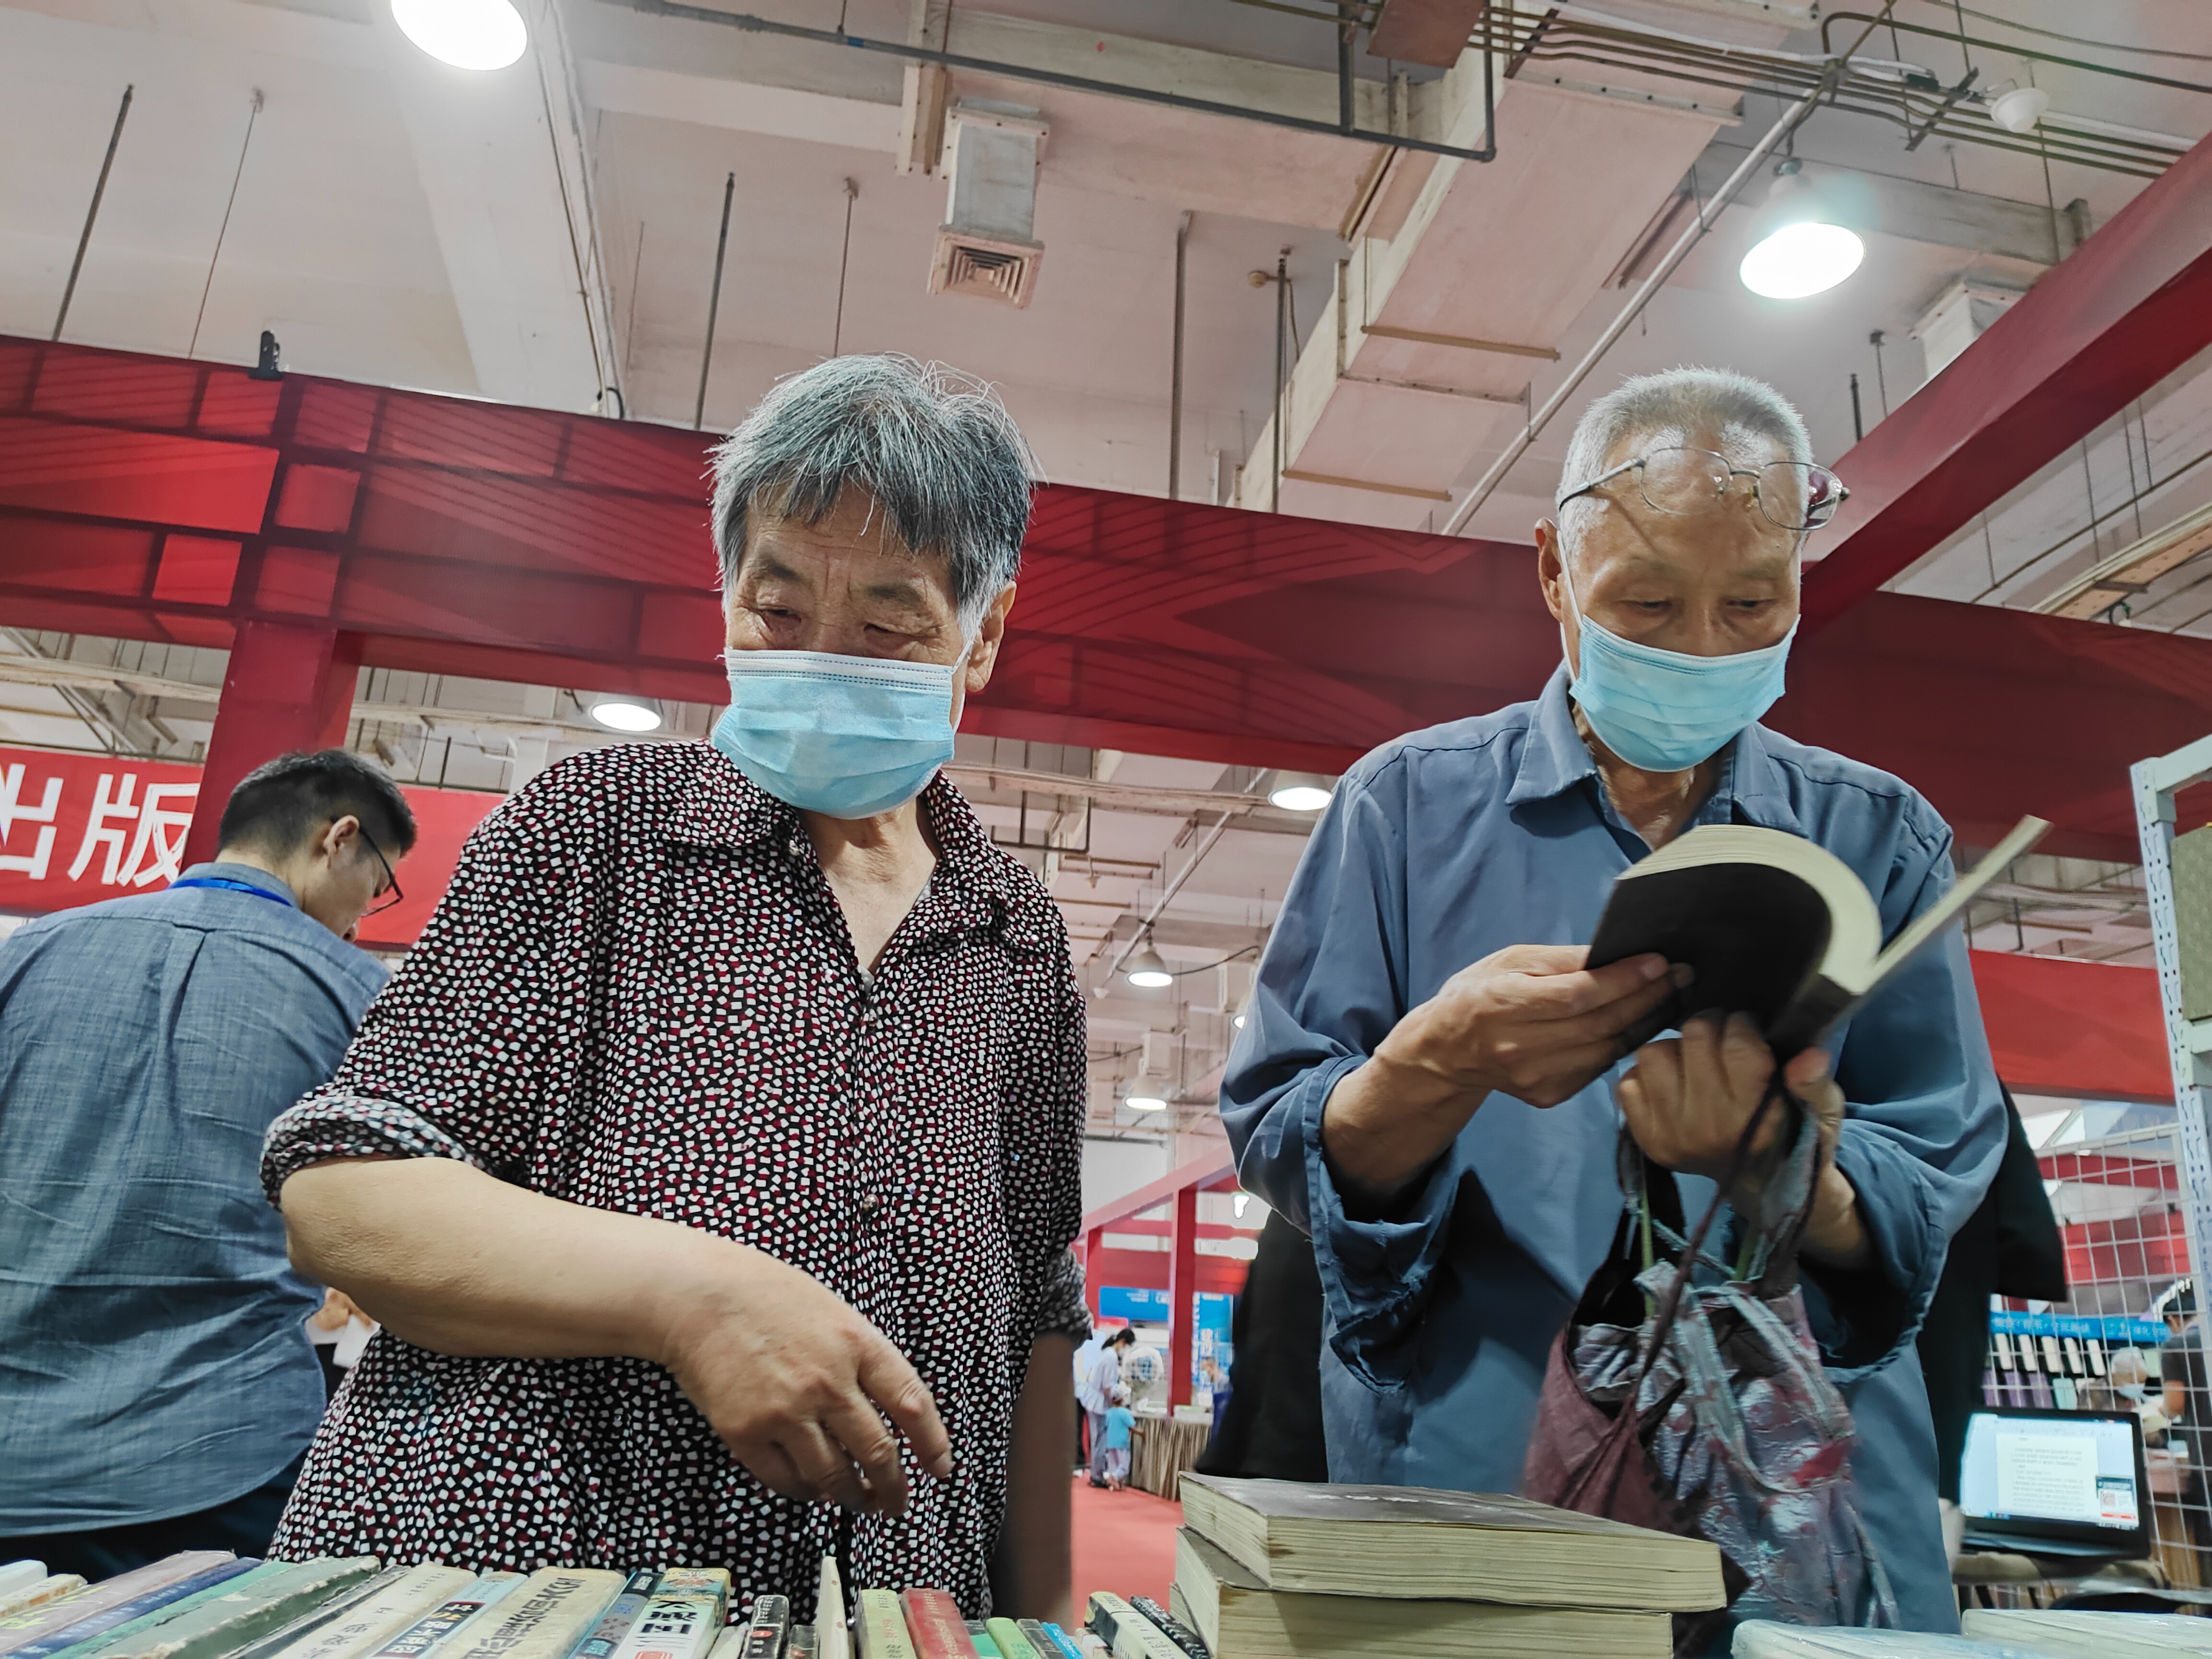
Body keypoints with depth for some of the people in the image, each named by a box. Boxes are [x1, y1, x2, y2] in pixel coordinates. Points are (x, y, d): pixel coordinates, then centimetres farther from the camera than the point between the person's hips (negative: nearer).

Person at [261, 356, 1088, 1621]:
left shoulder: (1023, 942, 5)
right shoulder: (599, 825, -5)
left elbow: (1034, 1320, 11)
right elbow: (339, 1191, -10)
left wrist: (1044, 1614, 6)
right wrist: (685, 1291, -23)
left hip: (884, 1609, 3)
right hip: (493, 1573, -2)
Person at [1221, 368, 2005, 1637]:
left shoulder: (1881, 838, 2)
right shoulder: (1411, 804, -3)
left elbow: (1929, 1206, -3)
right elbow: (1277, 1142, -6)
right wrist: (1441, 1066, -26)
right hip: (1463, 1475, -1)